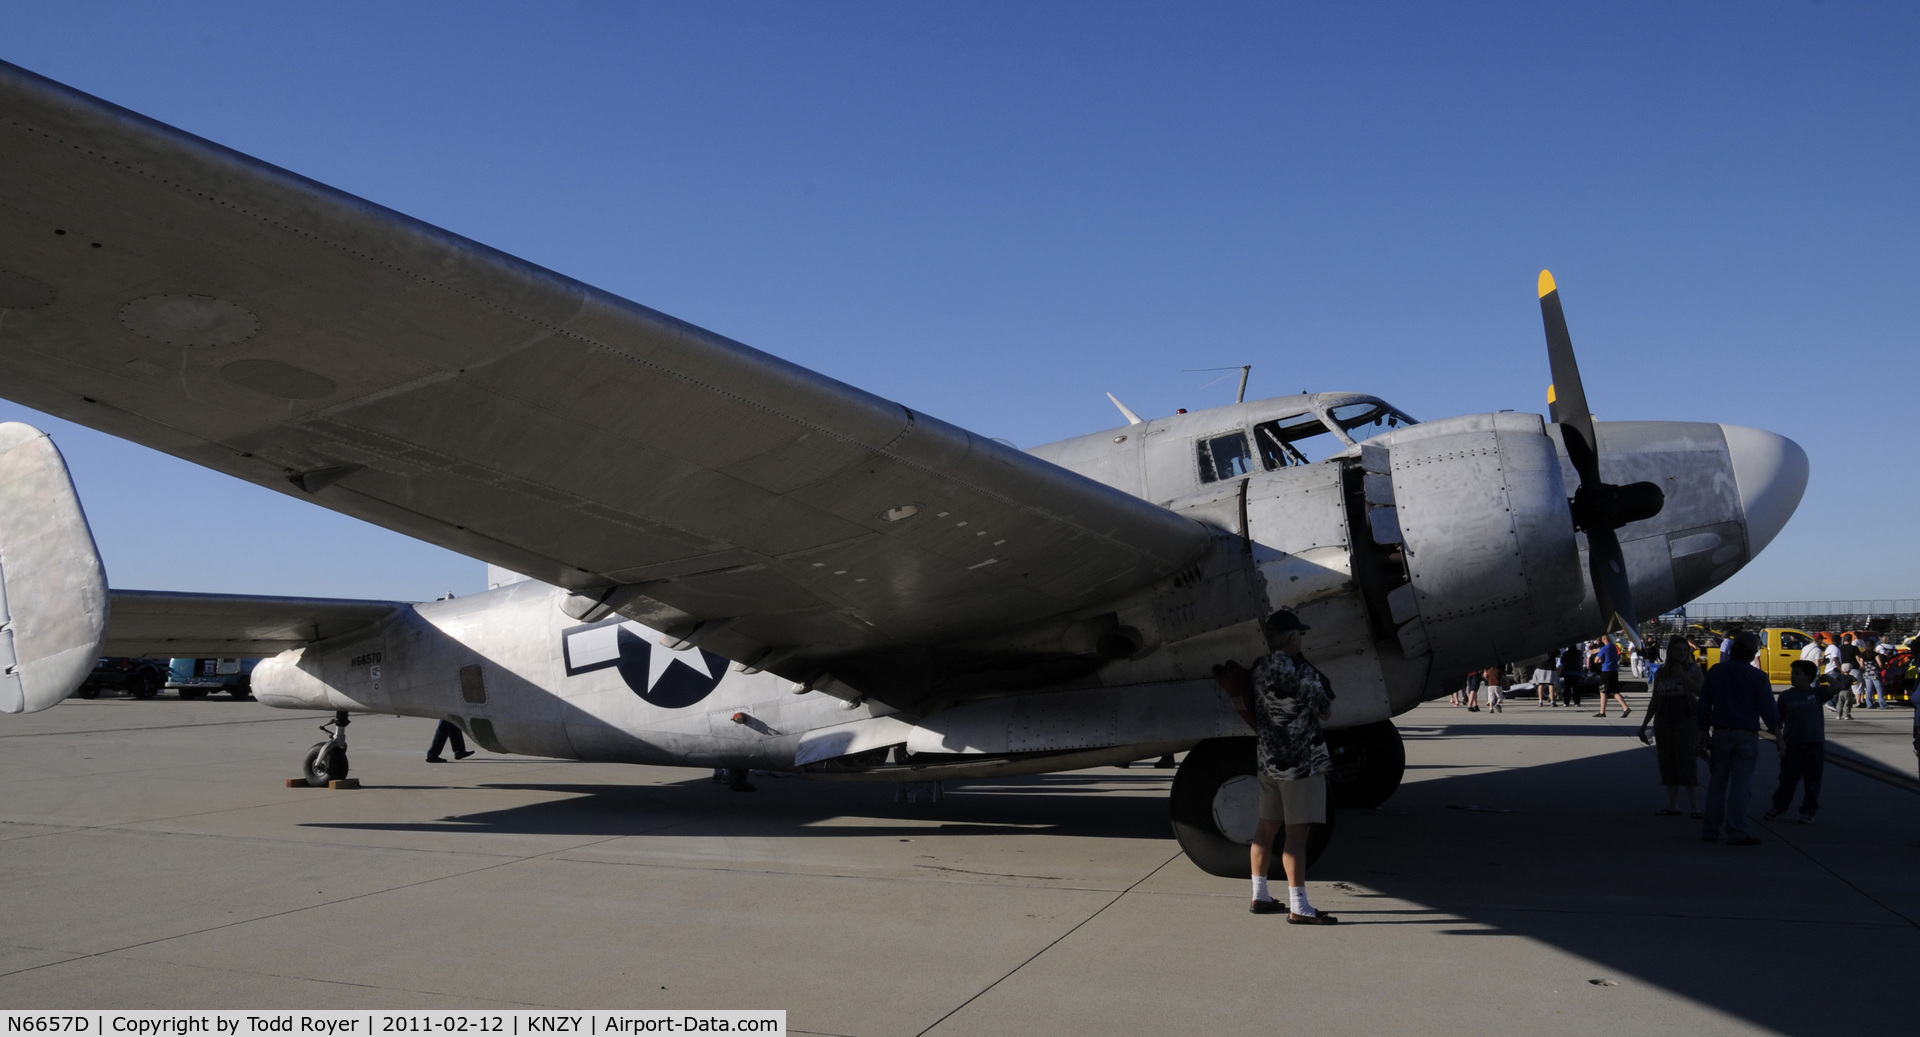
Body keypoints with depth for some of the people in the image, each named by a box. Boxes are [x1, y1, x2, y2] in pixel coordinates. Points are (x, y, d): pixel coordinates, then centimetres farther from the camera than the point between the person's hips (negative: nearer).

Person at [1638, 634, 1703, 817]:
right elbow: (1654, 701, 17)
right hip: (1663, 723, 5)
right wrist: (1644, 724, 16)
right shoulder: (1661, 673, 11)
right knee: (1668, 764, 7)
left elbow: (1702, 692, -18)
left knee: (1687, 763, -9)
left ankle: (1695, 808, -6)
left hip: (1687, 721, -5)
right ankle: (1673, 807, 14)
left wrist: (1683, 676, -21)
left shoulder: (1694, 671, 0)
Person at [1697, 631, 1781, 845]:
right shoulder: (1758, 677, -8)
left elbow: (1703, 705, 7)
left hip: (1720, 733, 3)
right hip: (1747, 736, -3)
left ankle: (1711, 830, 12)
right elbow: (1768, 709, -4)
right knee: (1740, 785, 0)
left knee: (1717, 782, 10)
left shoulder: (1715, 671, 2)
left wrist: (1704, 731, 15)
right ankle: (1736, 833, 1)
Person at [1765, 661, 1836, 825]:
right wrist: (1780, 742, -1)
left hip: (1815, 744, 0)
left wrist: (1824, 677, -3)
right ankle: (1779, 806, 21)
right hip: (1792, 744, 0)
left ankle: (1808, 811, 19)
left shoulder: (1817, 692, 3)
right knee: (1788, 778, 4)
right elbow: (1778, 721, 5)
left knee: (1812, 779, 7)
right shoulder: (1786, 696, 3)